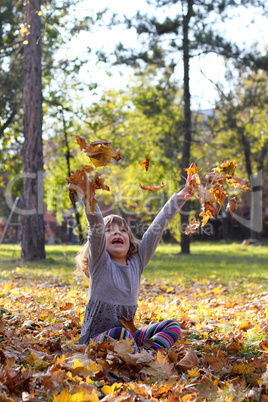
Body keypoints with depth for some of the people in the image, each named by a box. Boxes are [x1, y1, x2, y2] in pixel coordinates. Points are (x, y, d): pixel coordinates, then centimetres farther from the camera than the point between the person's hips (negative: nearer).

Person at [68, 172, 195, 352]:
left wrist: (179, 198, 6)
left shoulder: (136, 262, 6)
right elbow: (96, 227, -24)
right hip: (95, 341, -6)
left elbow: (157, 228, 6)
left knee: (171, 325, -4)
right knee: (119, 334, -36)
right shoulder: (100, 263, -7)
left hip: (124, 335, 6)